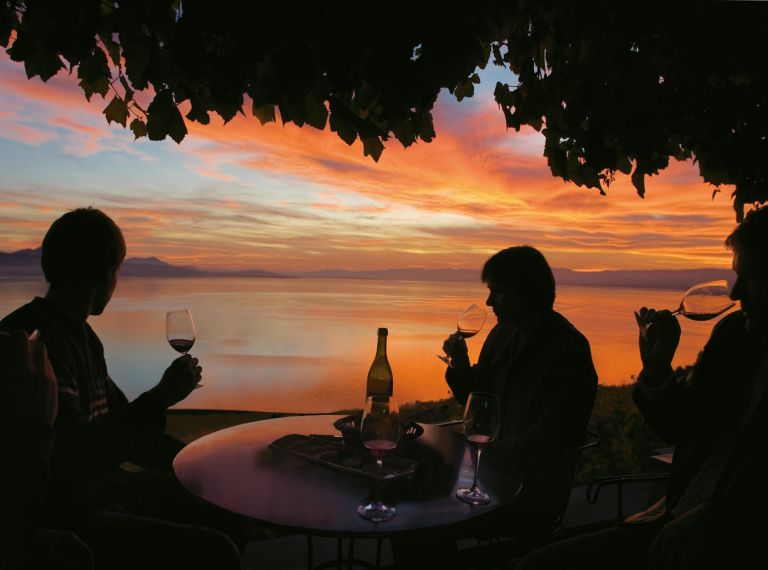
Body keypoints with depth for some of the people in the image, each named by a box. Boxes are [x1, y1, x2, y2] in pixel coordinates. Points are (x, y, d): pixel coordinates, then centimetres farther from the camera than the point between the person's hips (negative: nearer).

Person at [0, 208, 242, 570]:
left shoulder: (81, 335, 11)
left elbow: (120, 419, 18)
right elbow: (79, 452, -28)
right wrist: (161, 397, -21)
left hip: (103, 485, 10)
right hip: (64, 516, -10)